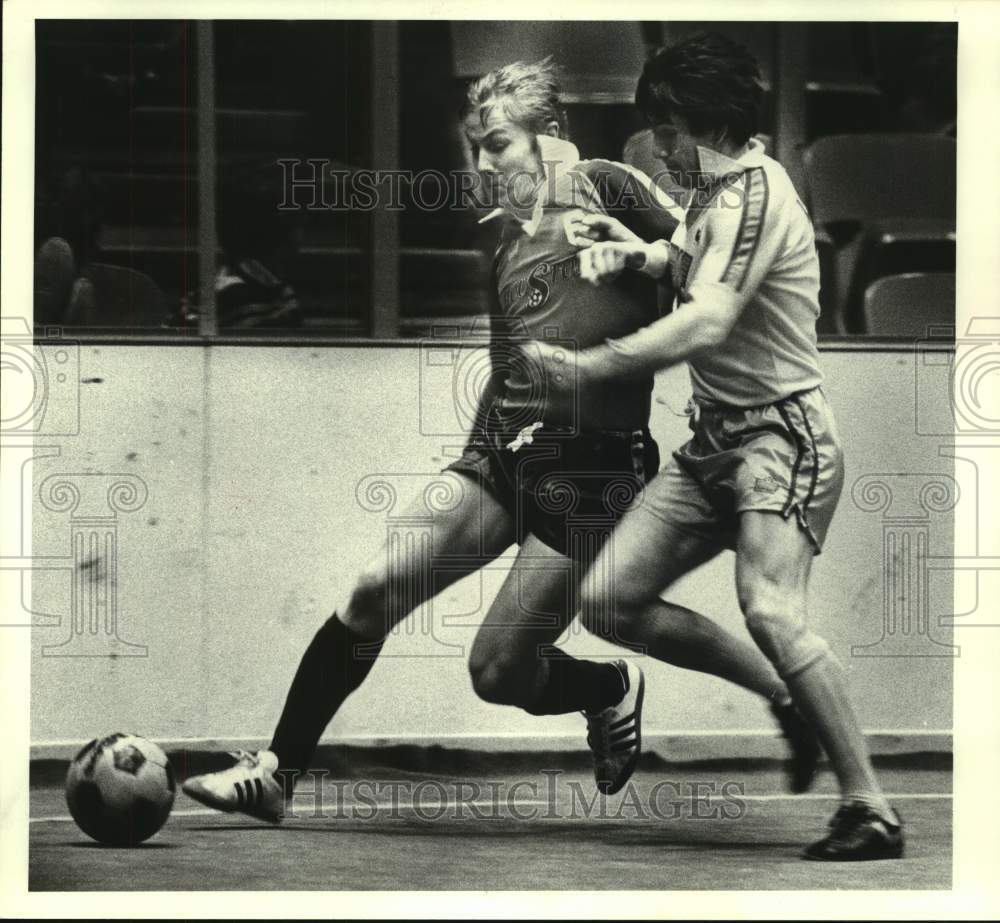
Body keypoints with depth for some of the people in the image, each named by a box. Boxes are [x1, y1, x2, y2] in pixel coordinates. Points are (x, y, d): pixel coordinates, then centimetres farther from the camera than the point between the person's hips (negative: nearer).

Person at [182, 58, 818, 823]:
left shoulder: (604, 188, -3)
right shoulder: (509, 242, 18)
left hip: (590, 473, -7)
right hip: (502, 451, 7)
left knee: (499, 673, -5)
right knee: (376, 589, -8)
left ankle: (612, 692, 27)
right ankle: (274, 773, -1)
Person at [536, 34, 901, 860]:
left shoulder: (755, 191, -16)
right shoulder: (717, 192, 13)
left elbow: (705, 325, -27)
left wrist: (590, 366, -22)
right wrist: (639, 253, 13)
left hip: (783, 435, -10)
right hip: (716, 440, 10)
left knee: (770, 610, -28)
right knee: (610, 600, 3)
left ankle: (871, 810, -25)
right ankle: (786, 695, 13)